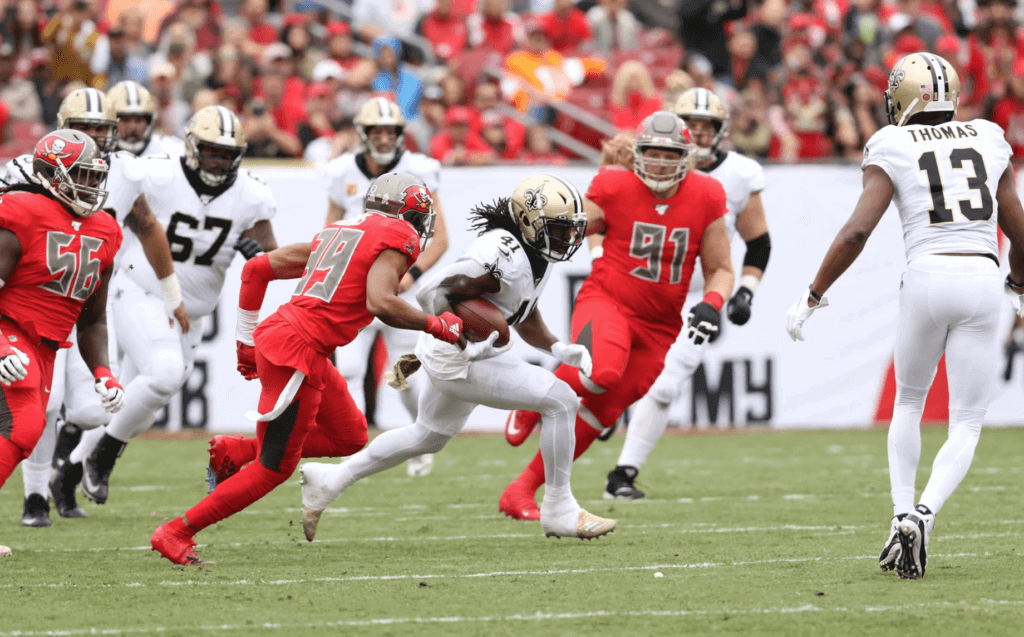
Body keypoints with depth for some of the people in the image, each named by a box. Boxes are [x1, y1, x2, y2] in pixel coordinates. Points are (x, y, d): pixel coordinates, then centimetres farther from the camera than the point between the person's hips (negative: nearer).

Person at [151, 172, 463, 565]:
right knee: (274, 469, 2)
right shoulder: (397, 240, -3)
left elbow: (257, 268, 20)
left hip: (275, 336, 9)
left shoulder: (337, 233, 21)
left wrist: (247, 340, 24)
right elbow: (380, 303, -20)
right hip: (298, 352, -9)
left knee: (349, 439, 19)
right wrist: (435, 326, -5)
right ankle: (176, 533, 5)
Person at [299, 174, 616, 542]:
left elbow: (525, 318, 16)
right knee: (560, 401, -14)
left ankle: (331, 481, 39)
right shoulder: (503, 257, -27)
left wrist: (558, 349, 2)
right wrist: (463, 337, -30)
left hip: (469, 354, 11)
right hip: (459, 360, -11)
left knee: (428, 437, 29)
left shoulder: (538, 256, 4)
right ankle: (559, 510, -3)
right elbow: (433, 295, -26)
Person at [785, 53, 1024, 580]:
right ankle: (924, 513, -18)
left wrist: (812, 296, 2)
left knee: (908, 403, 24)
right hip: (981, 281, 1)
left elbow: (856, 232, -6)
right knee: (967, 424, 6)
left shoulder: (892, 150, 4)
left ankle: (903, 512, 12)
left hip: (926, 278, -1)